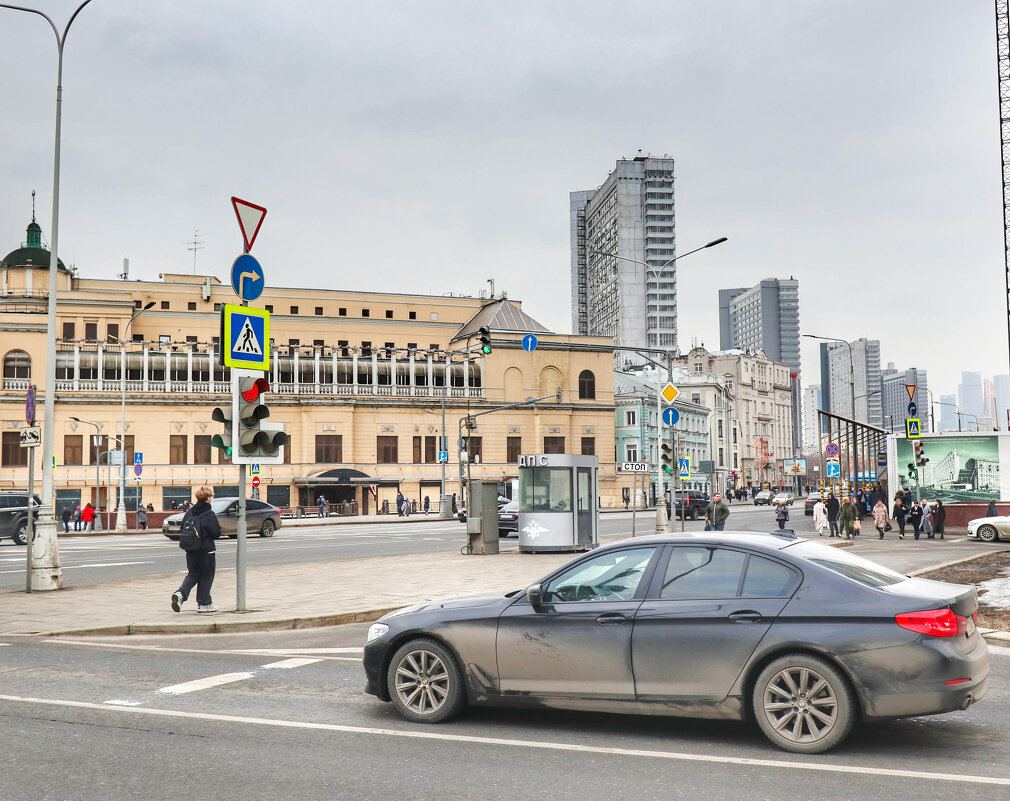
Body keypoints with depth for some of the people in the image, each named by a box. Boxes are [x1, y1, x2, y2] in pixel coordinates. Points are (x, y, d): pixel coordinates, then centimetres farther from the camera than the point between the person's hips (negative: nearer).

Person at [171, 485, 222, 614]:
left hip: (190, 551, 5)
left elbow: (183, 529, 8)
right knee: (206, 576, 8)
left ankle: (180, 593, -6)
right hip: (206, 551, -5)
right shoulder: (209, 514, -15)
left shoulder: (189, 512, 3)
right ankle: (204, 604, 14)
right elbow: (216, 533, -14)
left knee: (192, 574, 17)